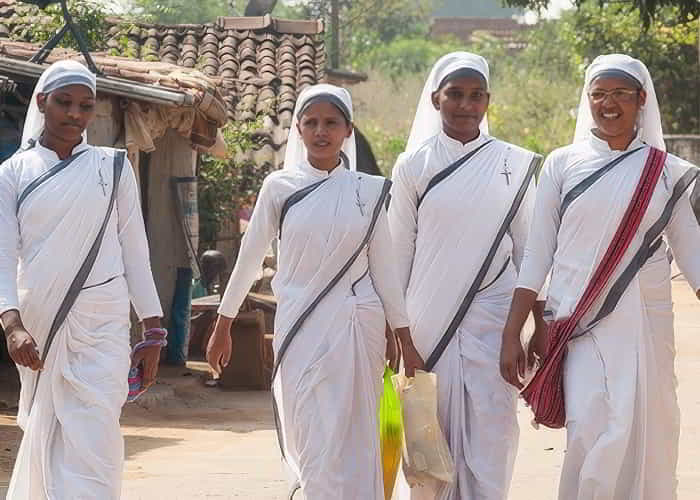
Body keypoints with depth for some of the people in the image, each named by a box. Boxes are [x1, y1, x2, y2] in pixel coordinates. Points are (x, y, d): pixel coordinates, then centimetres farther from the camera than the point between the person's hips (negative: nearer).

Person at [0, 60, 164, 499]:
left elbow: (135, 252, 8)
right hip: (38, 327, 1)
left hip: (100, 328, -1)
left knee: (91, 446, -12)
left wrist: (154, 332, 3)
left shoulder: (112, 168, 7)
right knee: (44, 441, 7)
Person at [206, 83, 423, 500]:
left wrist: (406, 341, 5)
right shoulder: (280, 187, 2)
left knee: (353, 442, 1)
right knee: (312, 441, -3)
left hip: (355, 328, 0)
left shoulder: (369, 191, 4)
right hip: (300, 330, 0)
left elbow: (384, 268, 7)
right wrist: (222, 328, 12)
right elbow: (249, 259, 8)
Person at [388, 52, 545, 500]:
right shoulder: (414, 167, 3)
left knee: (491, 433, -5)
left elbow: (526, 248, 10)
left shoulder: (515, 165, 4)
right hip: (430, 320, 0)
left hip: (492, 318, 0)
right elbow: (399, 253, 7)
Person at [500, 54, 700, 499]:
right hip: (580, 325, -1)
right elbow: (537, 254, 6)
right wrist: (511, 336, 3)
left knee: (646, 438, -2)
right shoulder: (564, 164, 5)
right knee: (594, 434, -15)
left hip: (647, 324, 1)